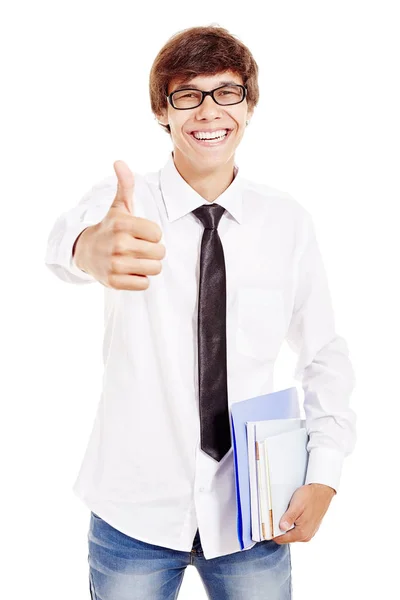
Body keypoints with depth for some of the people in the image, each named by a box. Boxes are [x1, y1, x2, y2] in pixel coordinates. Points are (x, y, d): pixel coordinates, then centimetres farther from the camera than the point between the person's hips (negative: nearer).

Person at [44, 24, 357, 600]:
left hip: (254, 513, 1)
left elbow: (325, 356, 4)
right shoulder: (121, 200, -7)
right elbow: (65, 242, -30)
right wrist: (92, 247, -54)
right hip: (136, 510, -1)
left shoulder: (288, 221, -3)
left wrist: (323, 477, -5)